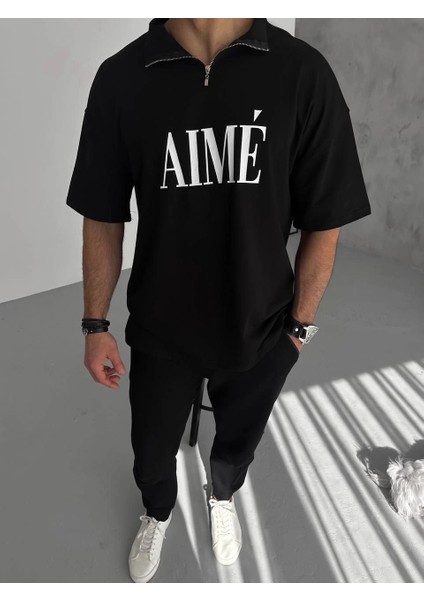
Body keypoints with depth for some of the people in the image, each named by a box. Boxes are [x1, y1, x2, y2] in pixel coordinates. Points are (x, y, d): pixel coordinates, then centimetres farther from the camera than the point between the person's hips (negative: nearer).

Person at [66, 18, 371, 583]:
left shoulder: (302, 72, -13)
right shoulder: (121, 77, -10)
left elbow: (324, 224, -7)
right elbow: (103, 219, -3)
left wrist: (299, 325, -2)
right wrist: (95, 325, 1)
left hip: (260, 332, 1)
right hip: (159, 331, 1)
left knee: (237, 443, 27)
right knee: (152, 452, 23)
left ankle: (223, 496, 64)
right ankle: (158, 513, 60)